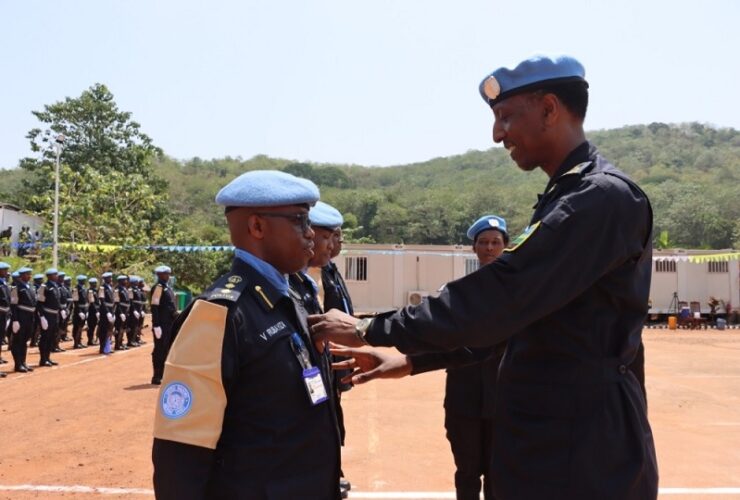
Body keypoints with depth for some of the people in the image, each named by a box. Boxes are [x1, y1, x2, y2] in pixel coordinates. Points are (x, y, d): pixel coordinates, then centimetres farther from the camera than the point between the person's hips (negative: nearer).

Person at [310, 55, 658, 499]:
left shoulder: (603, 197, -19)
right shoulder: (568, 196, 13)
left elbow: (499, 296, -24)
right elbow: (514, 313, 15)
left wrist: (370, 331, -15)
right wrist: (410, 361, 10)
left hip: (583, 446, -9)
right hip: (550, 434, 9)